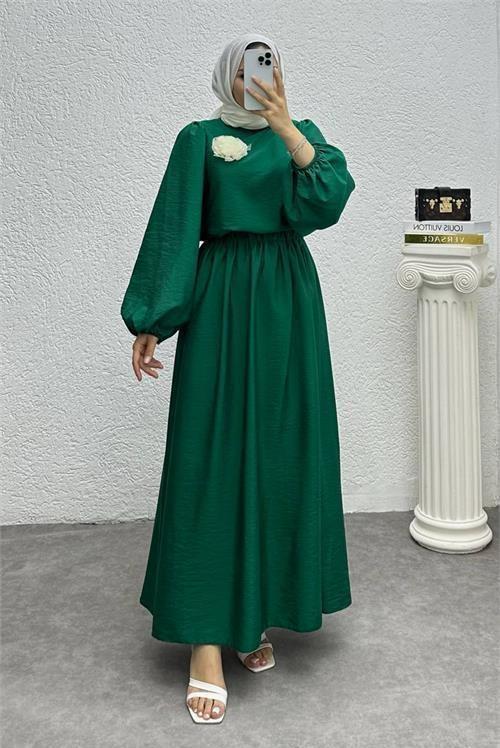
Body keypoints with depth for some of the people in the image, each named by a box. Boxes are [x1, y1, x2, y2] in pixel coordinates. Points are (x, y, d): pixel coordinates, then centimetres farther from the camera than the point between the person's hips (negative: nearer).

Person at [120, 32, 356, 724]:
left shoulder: (303, 133, 13)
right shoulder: (200, 138, 6)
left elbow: (330, 198, -7)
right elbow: (172, 228, -1)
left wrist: (285, 127, -16)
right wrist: (150, 322, -7)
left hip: (289, 304, 3)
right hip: (222, 305, -3)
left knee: (281, 453, 4)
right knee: (213, 457, -7)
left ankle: (256, 613, 19)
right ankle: (207, 639, -3)